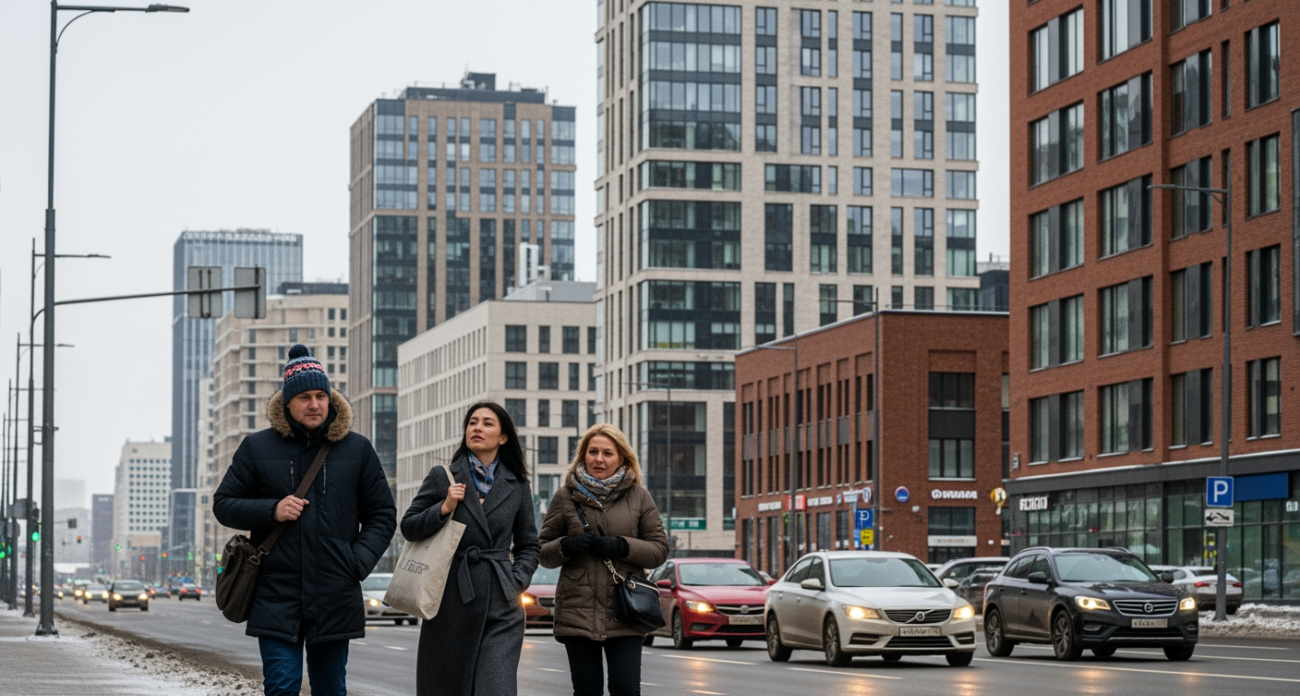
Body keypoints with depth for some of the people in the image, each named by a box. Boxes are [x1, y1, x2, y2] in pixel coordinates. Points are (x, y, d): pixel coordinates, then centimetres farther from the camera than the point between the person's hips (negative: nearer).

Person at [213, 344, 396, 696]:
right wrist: (271, 511, -9)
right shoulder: (257, 448, 4)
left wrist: (359, 561, -6)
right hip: (277, 597, -1)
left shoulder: (357, 450, 7)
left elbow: (382, 515, 10)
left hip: (335, 599, 1)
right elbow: (223, 503, 9)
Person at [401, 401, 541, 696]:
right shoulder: (442, 477, 5)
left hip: (501, 605, 0)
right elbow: (409, 528, 5)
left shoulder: (517, 486, 10)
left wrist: (519, 581, 1)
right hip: (451, 598, 0)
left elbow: (529, 545, 17)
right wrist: (444, 509, -11)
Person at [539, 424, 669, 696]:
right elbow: (542, 553, 12)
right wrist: (565, 546, -11)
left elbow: (659, 550, 6)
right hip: (577, 612, 0)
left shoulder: (639, 497, 9)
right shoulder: (565, 497, 9)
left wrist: (621, 546, -11)